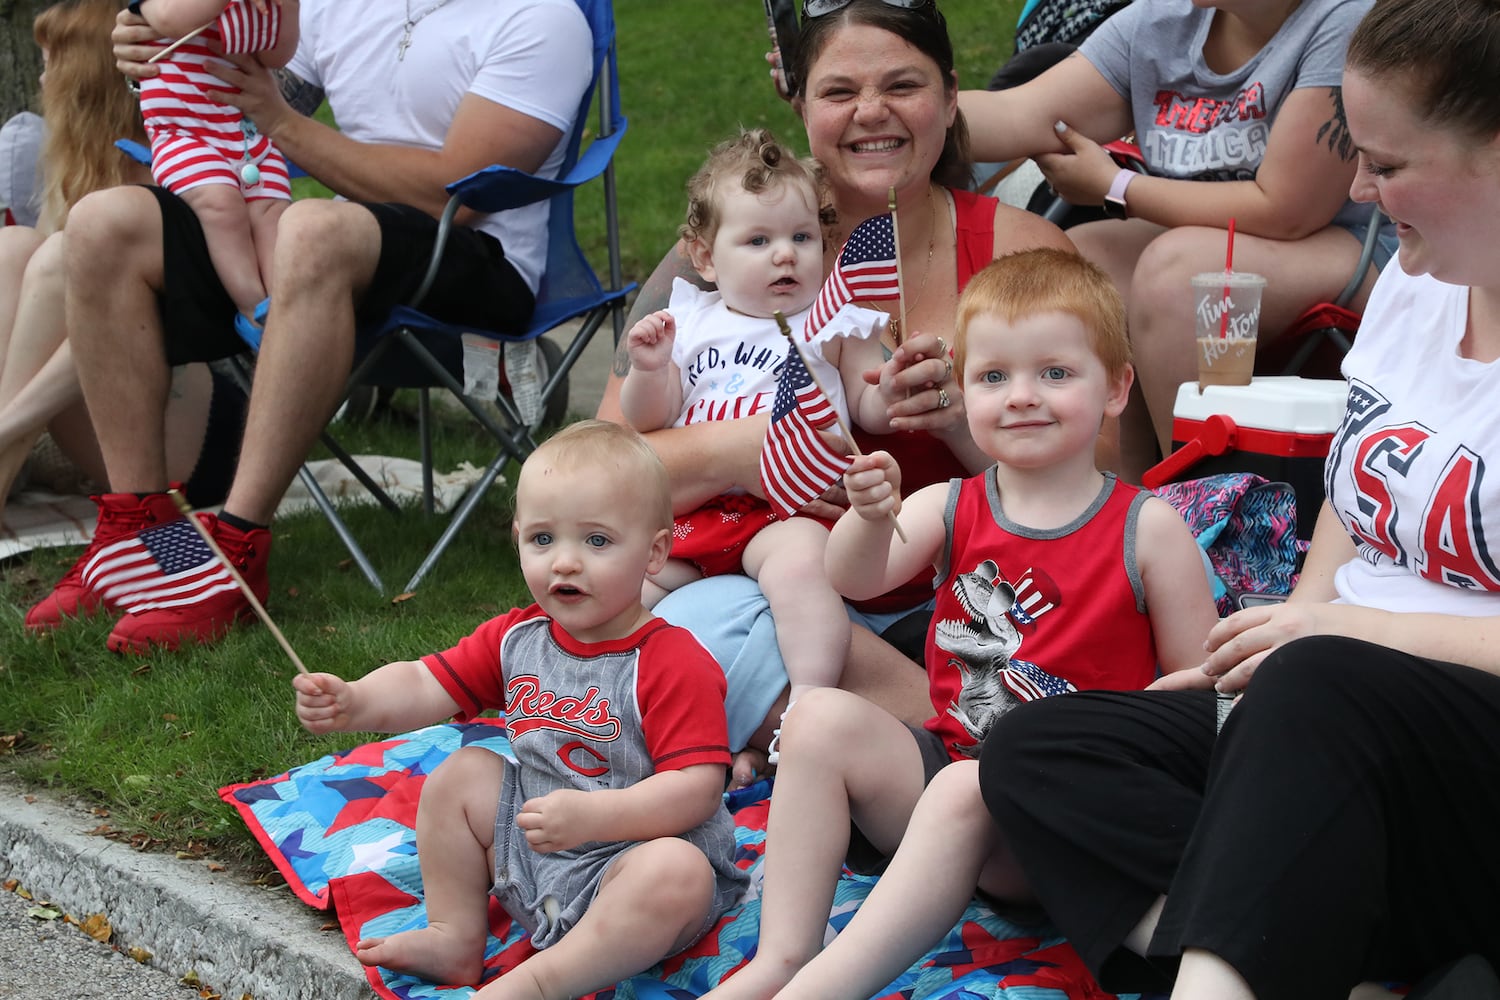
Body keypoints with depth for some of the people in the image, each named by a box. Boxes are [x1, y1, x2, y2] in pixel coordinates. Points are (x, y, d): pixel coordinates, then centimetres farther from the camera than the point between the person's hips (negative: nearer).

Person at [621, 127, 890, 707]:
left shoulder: (835, 323, 8)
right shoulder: (688, 323, 15)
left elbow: (871, 412, 6)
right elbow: (647, 420, 13)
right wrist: (649, 370, -7)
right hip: (689, 509, 5)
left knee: (800, 557, -35)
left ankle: (812, 697, -36)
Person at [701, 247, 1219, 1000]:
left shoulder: (1147, 529, -3)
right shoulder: (950, 510, 5)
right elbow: (855, 579, -13)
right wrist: (871, 518, -35)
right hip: (949, 757, 5)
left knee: (969, 790, -35)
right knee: (822, 719, -17)